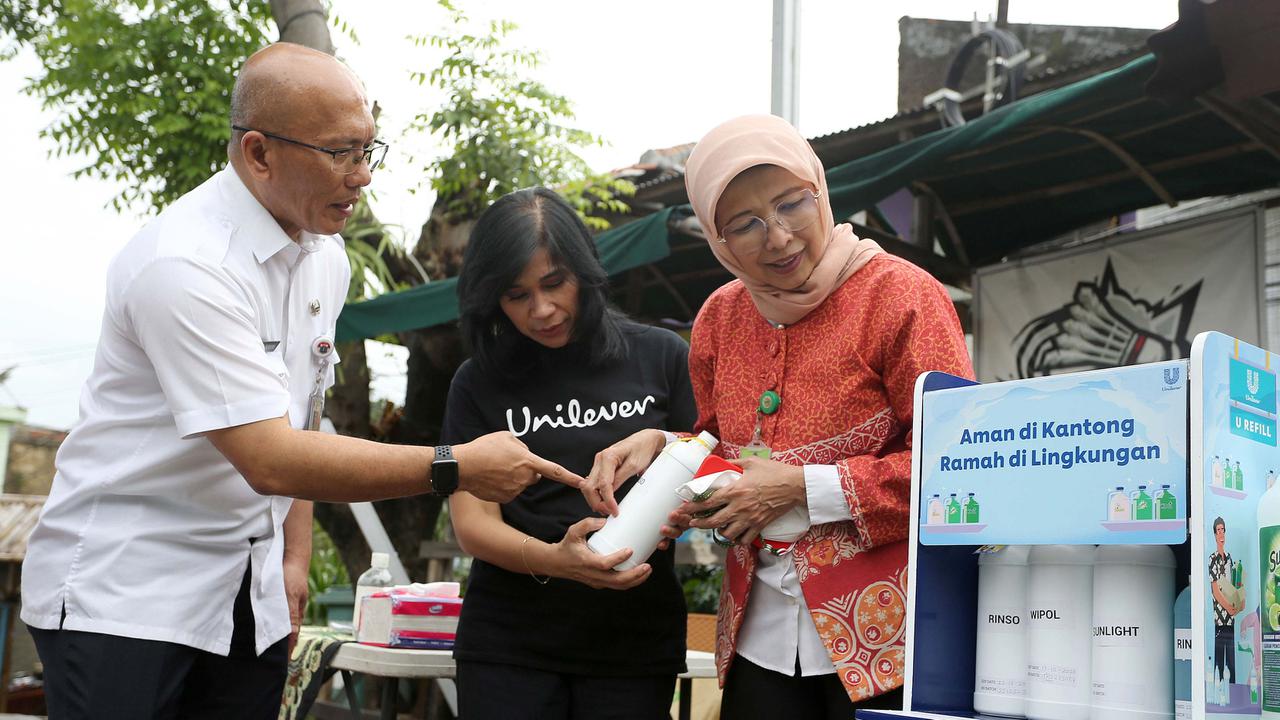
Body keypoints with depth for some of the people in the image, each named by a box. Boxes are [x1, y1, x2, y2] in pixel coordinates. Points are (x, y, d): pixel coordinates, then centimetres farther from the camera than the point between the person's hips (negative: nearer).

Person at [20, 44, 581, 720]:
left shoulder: (325, 256, 5)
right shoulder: (184, 265, -22)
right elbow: (270, 460, -27)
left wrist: (295, 557, 9)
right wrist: (457, 467, -24)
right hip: (120, 589, -7)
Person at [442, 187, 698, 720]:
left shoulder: (662, 357, 1)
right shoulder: (478, 383, 2)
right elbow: (472, 523, -3)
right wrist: (554, 561, -23)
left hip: (637, 641, 0)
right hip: (510, 641, 1)